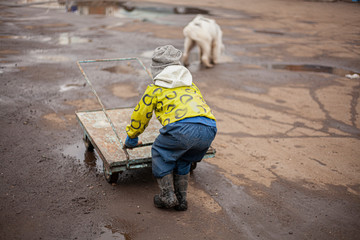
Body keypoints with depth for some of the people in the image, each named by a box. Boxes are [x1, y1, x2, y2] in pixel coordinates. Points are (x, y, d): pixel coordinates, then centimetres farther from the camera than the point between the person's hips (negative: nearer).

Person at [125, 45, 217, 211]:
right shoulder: (191, 85, 34)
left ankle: (167, 196, 17)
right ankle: (181, 199, 30)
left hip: (182, 127, -5)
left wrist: (131, 138, 46)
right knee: (183, 160, 29)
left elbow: (140, 115, 29)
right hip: (209, 129, 5)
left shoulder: (155, 89, 19)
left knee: (160, 154, 21)